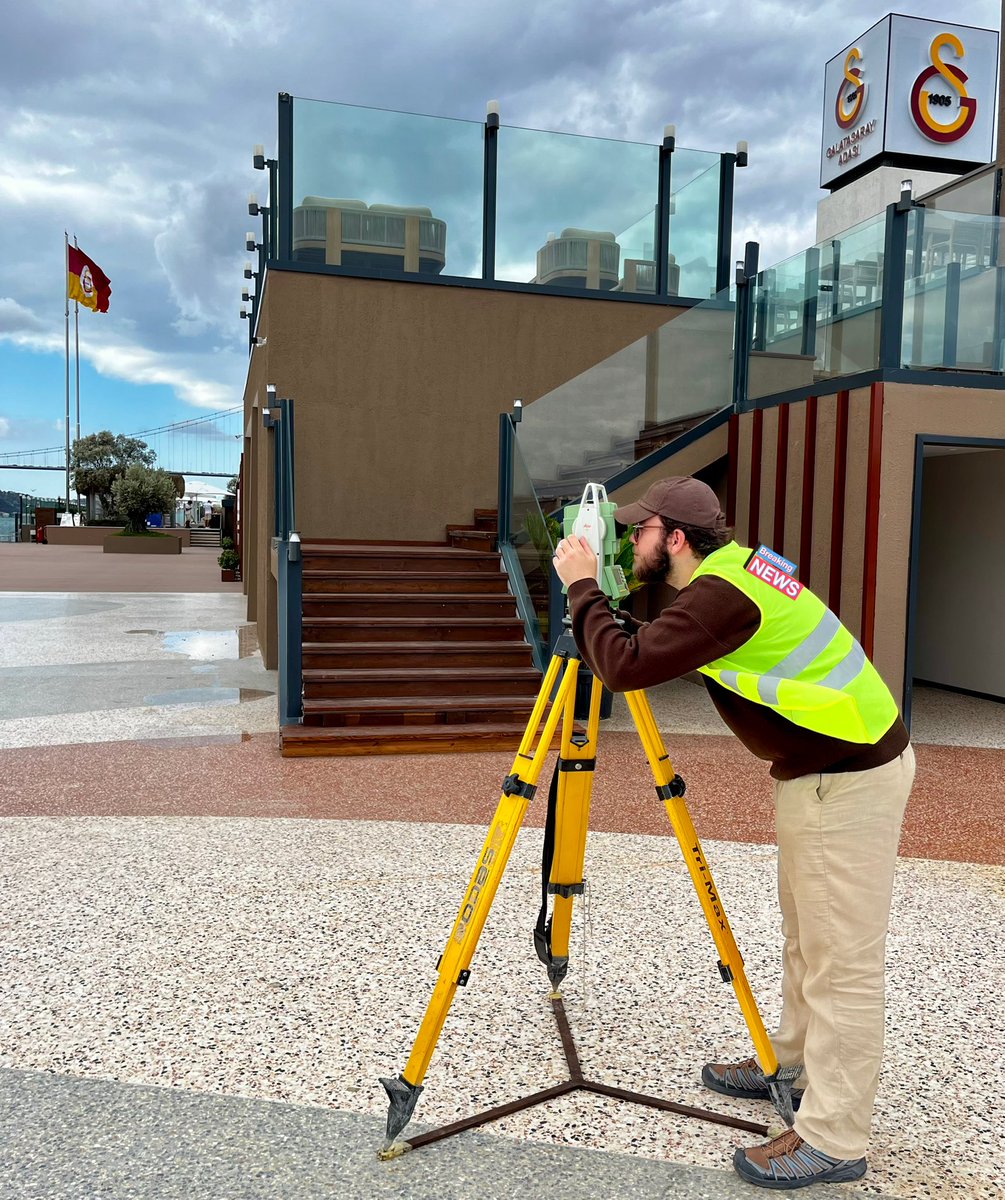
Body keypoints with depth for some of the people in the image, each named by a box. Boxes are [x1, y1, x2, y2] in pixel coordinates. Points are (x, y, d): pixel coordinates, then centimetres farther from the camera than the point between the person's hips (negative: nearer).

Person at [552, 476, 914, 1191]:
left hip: (850, 777, -11)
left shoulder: (721, 593, -24)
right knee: (804, 938, 21)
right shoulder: (736, 565, 7)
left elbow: (625, 665, -32)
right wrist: (594, 592, 8)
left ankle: (833, 1140, 10)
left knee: (842, 961, -2)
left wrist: (582, 585, -18)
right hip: (814, 770, 11)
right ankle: (792, 1065, 37)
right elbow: (654, 656, 20)